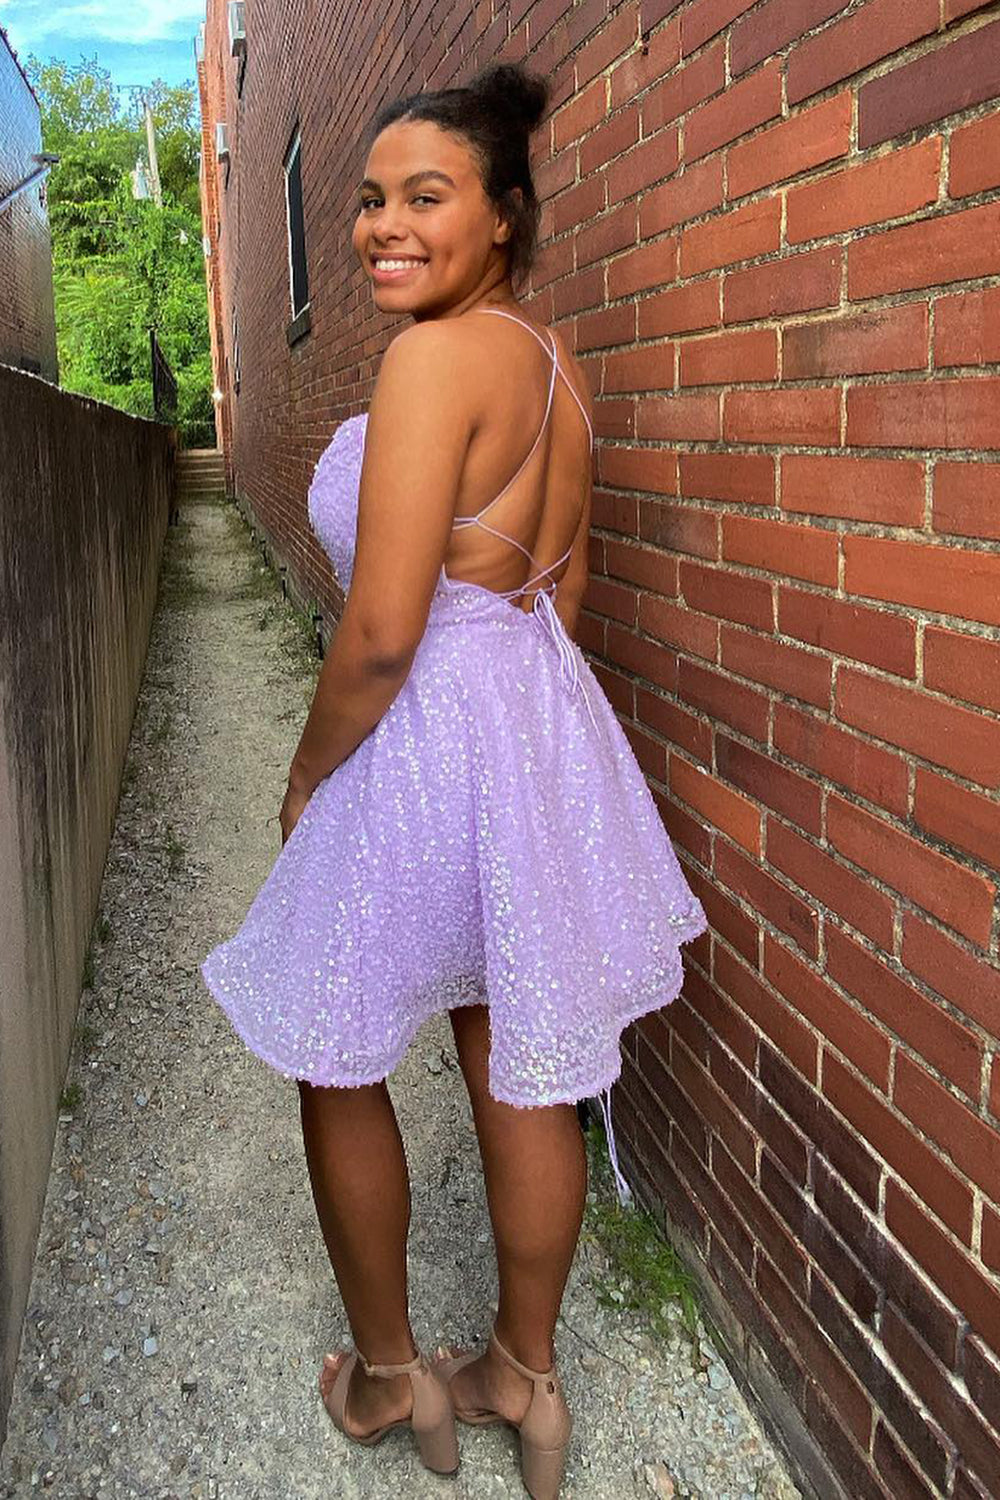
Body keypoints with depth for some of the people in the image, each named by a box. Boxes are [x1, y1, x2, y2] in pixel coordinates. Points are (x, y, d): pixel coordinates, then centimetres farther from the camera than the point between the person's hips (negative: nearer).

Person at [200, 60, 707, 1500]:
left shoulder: (438, 355, -20)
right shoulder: (553, 360, 8)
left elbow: (382, 633, -24)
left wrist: (307, 776, -7)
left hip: (424, 738, -8)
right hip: (544, 721, 8)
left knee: (338, 1066, 16)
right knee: (524, 1076, 18)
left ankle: (386, 1374, 36)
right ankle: (524, 1374, 38)